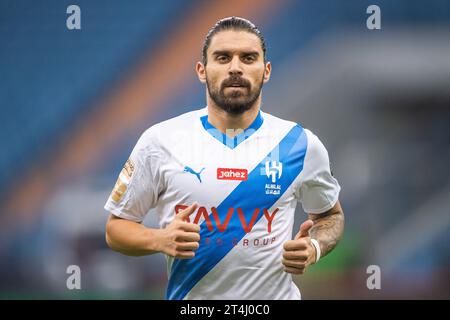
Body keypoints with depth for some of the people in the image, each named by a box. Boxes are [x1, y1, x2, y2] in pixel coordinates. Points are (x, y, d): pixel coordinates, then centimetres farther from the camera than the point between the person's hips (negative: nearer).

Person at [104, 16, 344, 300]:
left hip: (275, 294, 0)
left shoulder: (301, 144, -4)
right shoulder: (159, 141, -6)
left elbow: (330, 215, 11)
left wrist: (314, 249, -10)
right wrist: (160, 240, -19)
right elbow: (116, 227, 1)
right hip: (188, 298, 0)